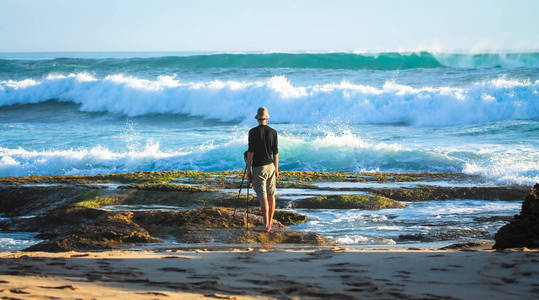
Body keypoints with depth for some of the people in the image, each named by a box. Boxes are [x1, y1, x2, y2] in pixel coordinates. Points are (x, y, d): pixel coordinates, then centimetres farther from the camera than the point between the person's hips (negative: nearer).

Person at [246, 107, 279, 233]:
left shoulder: (253, 132, -9)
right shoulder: (273, 132, 2)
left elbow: (250, 152, -10)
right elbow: (275, 152, 5)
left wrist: (248, 170, -4)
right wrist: (276, 169, 15)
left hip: (259, 168, -4)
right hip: (270, 166, 4)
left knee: (263, 197, -7)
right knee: (271, 195, 12)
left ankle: (266, 225, -14)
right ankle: (270, 223, 18)